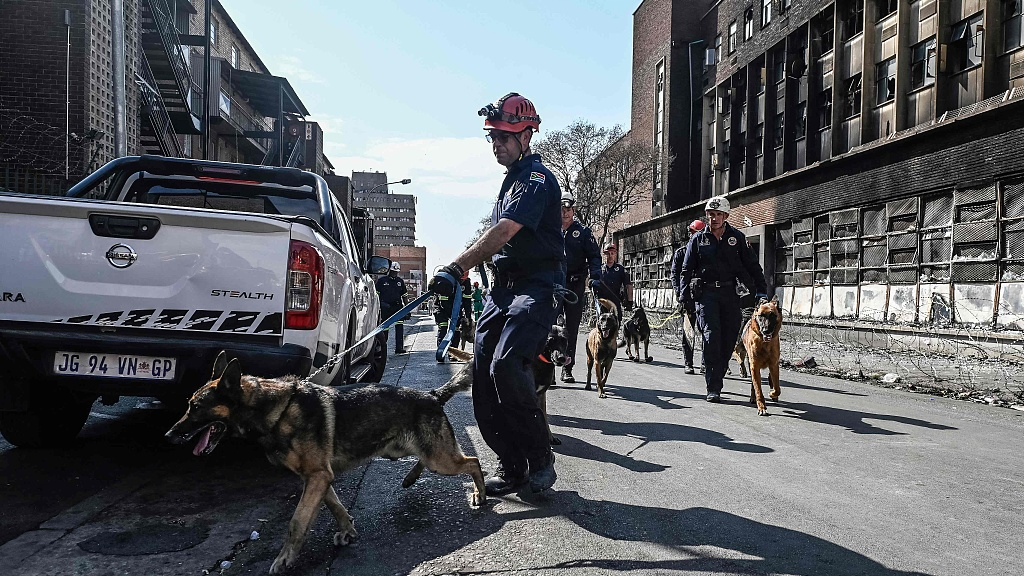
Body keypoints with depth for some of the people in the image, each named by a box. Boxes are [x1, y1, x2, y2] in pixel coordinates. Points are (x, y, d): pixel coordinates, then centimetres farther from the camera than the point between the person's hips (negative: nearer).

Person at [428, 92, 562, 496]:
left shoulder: (537, 178, -9)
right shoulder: (511, 179, 21)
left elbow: (504, 232, -24)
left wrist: (456, 268, -33)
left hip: (535, 288, -9)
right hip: (502, 288, 9)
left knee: (506, 365, -26)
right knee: (482, 373, 0)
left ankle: (540, 458, -8)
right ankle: (511, 464, 10)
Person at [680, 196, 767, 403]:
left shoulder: (737, 237, 10)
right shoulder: (698, 239, 9)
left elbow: (752, 265, 11)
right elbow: (686, 270, 10)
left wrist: (761, 290, 2)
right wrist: (684, 295, 0)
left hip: (731, 293, 2)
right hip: (706, 293, -2)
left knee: (729, 339, 2)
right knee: (712, 336, -14)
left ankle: (716, 379, 18)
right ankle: (713, 388, -12)